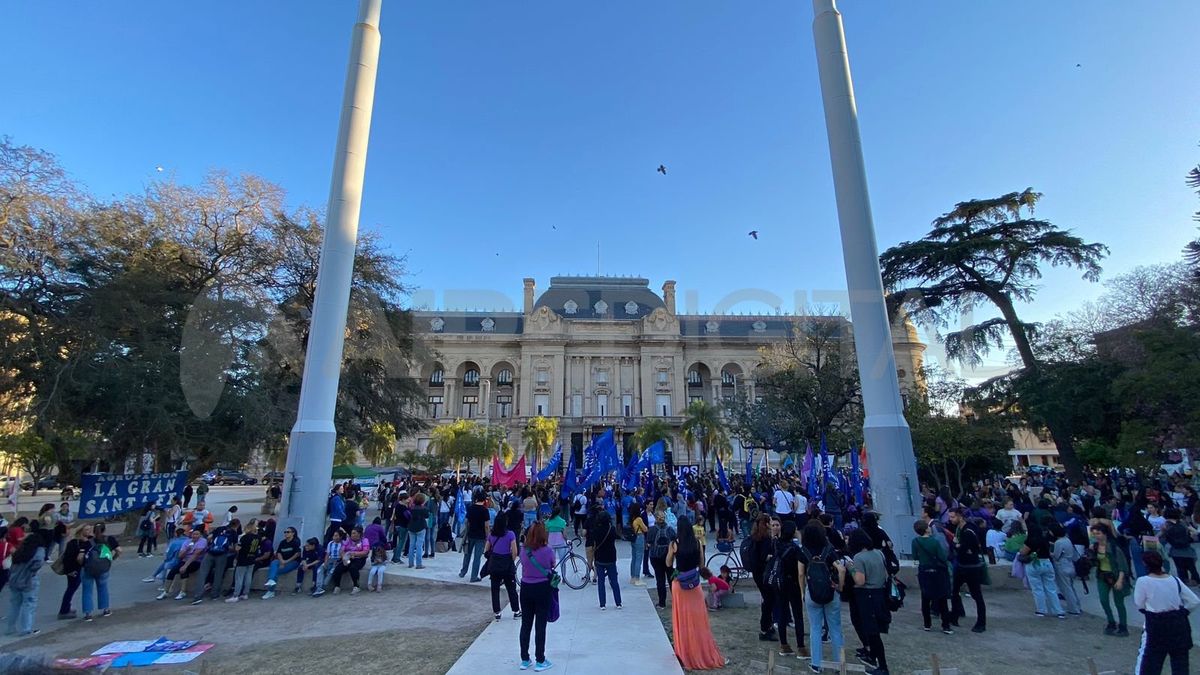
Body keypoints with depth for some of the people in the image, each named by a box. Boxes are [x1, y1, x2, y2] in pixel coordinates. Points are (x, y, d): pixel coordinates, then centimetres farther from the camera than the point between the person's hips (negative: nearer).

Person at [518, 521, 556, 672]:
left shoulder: (523, 550, -7)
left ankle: (525, 660, 24)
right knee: (540, 626, 7)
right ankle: (540, 661, 15)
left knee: (525, 625, 14)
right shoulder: (548, 550, -15)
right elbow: (553, 566, 3)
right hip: (543, 589, -3)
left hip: (526, 588, 3)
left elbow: (523, 565, 6)